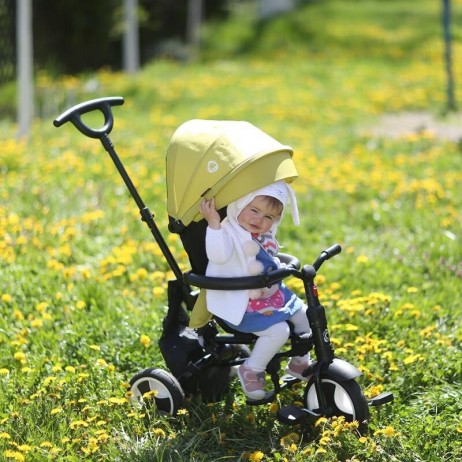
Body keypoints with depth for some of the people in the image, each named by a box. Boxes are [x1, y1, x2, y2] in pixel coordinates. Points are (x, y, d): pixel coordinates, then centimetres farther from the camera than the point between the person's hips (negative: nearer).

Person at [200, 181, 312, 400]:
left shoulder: (265, 236, 6)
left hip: (273, 294, 9)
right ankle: (251, 371, -3)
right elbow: (218, 256, -39)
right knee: (278, 331, -24)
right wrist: (214, 224, -43)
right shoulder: (229, 232, -19)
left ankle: (299, 363, 35)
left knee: (304, 315, 14)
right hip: (244, 305, -9)